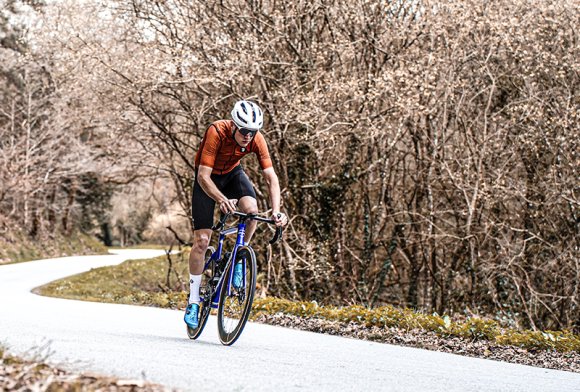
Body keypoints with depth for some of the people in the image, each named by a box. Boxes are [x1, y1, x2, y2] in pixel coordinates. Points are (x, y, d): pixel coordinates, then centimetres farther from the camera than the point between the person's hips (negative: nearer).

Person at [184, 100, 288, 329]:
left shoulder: (256, 139, -24)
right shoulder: (217, 133, -35)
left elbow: (271, 177, -23)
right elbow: (203, 176, -37)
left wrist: (276, 211, -38)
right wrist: (222, 200, -53)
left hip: (233, 174, 3)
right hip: (207, 178, -3)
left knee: (251, 209, -30)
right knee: (202, 240, -9)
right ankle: (193, 301, 2)